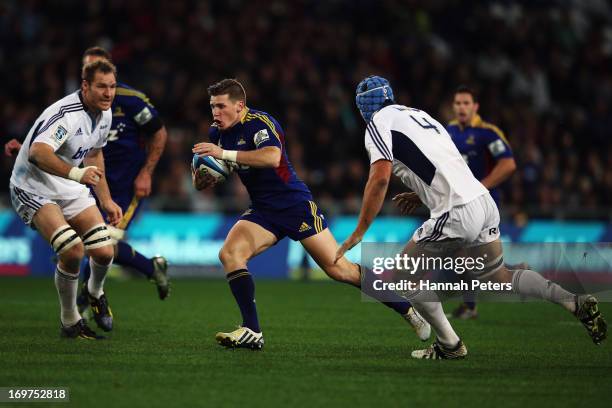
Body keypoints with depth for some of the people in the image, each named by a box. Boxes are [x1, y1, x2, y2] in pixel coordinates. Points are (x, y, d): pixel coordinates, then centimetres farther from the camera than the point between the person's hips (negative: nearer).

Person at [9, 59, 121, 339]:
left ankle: (95, 292, 32)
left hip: (71, 189, 8)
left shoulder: (104, 113, 2)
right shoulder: (66, 113, -28)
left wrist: (106, 200, 20)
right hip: (33, 188, -8)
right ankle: (69, 322, -5)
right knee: (73, 250, -26)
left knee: (104, 252, -5)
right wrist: (77, 174, -56)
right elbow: (38, 152, -43)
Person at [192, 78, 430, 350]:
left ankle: (408, 310, 8)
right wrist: (201, 179, -11)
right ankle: (251, 332, -16)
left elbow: (272, 157, -37)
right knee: (229, 253, -18)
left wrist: (224, 153, -38)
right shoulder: (218, 131, 6)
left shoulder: (259, 122, -17)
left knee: (339, 269, -5)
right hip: (262, 212, 7)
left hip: (295, 205, -7)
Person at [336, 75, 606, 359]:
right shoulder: (417, 114, 23)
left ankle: (449, 345, 7)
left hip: (456, 214, -8)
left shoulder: (379, 123, -2)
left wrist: (358, 233, -12)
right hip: (485, 202, 8)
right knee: (500, 279, 20)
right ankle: (576, 303, 11)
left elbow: (380, 178, -16)